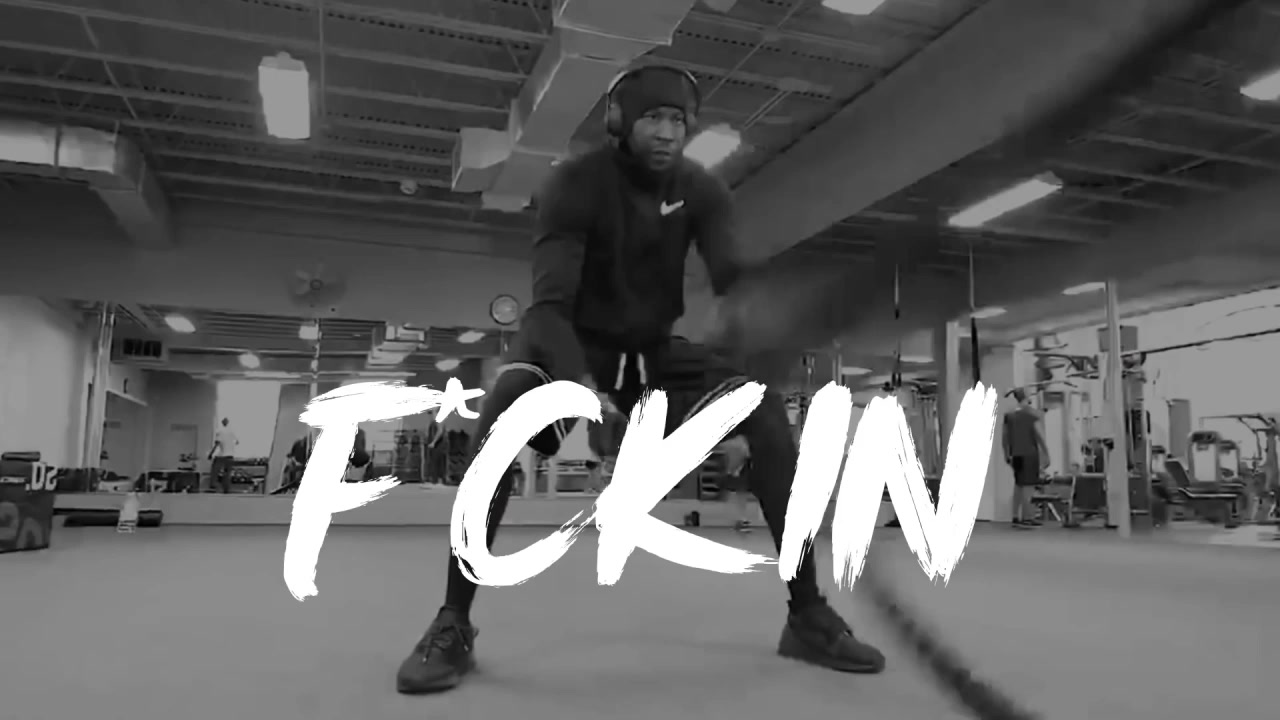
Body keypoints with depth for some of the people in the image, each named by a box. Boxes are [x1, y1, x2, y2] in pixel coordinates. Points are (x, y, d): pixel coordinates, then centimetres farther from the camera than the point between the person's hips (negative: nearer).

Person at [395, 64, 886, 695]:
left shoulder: (701, 191, -7)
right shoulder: (575, 184, -20)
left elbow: (737, 286, -16)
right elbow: (551, 303, -31)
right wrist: (581, 386, -49)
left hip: (656, 350, 4)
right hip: (573, 345, -3)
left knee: (767, 410, -18)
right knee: (505, 406, -37)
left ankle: (807, 614, -8)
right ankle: (453, 623, -27)